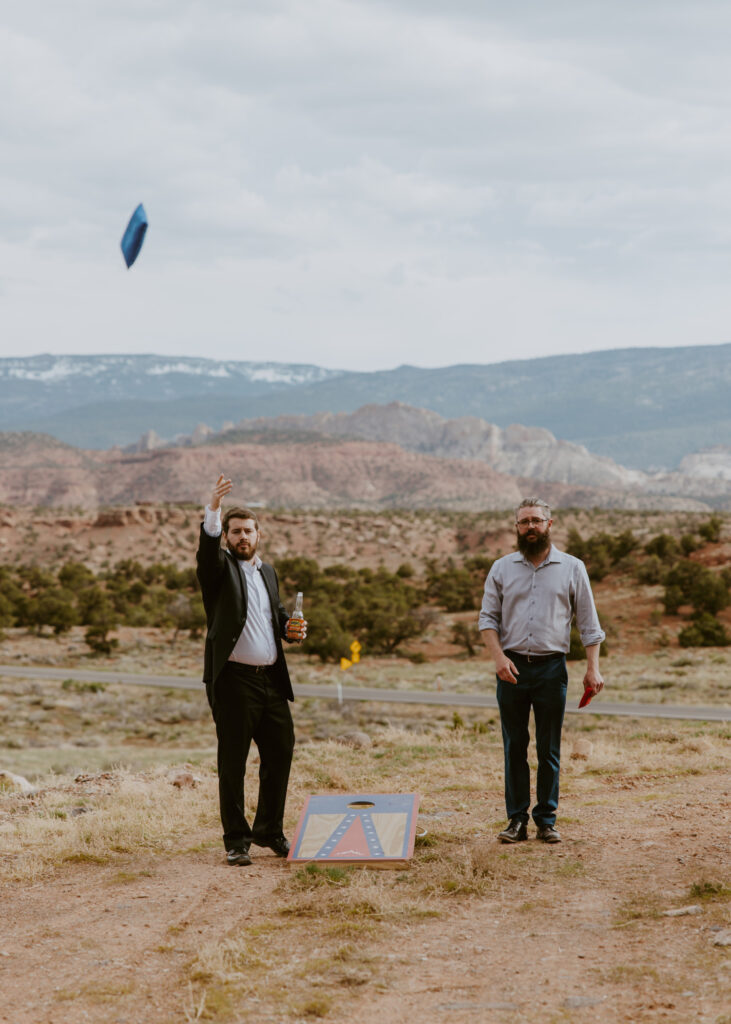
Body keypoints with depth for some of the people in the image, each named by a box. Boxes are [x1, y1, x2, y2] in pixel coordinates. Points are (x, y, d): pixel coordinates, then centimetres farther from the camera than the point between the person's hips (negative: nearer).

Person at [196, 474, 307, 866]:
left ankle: (269, 830, 23)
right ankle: (236, 840, 5)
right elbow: (207, 547, -22)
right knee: (233, 761, -2)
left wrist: (291, 629, 7)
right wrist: (213, 508, -38)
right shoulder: (220, 568, 0)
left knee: (280, 753, 8)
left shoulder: (268, 572, 19)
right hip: (234, 679, -6)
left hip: (272, 679, 6)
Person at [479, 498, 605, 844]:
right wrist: (499, 657, -10)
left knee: (549, 750, 3)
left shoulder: (572, 568, 6)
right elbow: (488, 618, 5)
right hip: (512, 668, 1)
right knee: (514, 748, 4)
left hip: (551, 668, -1)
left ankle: (546, 819, 11)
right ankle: (516, 819, 10)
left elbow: (588, 623, 6)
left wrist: (593, 667, -3)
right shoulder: (501, 569, 8)